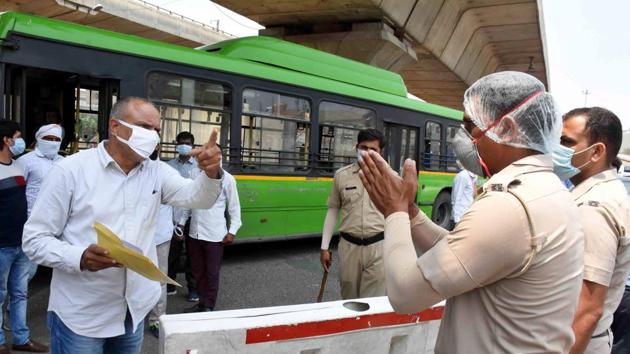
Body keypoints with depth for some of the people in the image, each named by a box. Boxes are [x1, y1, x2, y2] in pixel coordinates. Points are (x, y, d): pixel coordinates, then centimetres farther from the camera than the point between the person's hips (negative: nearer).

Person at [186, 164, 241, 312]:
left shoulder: (227, 179, -7)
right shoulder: (193, 174, 2)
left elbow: (234, 206, -2)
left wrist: (232, 231, -6)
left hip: (215, 235, -4)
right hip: (195, 233, 4)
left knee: (212, 273, 7)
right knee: (198, 271, 17)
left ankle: (209, 306, 22)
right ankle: (202, 303, 33)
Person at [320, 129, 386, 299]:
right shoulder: (341, 175, 3)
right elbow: (333, 211, 8)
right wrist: (324, 247, 6)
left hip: (378, 246, -1)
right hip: (349, 245, 2)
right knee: (348, 298, 15)